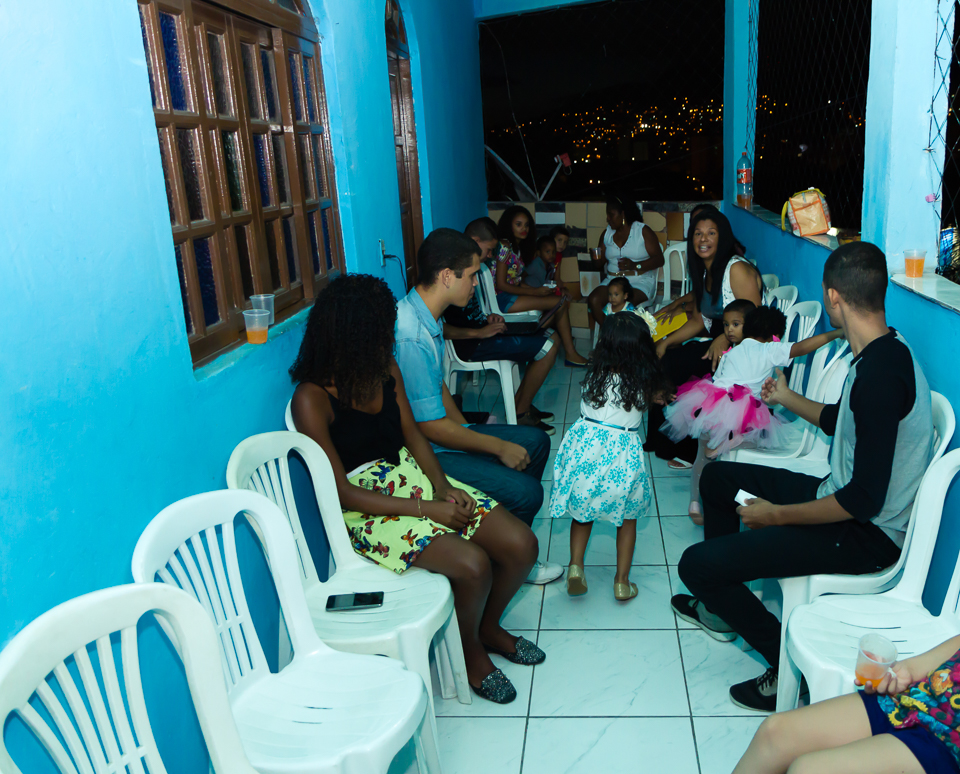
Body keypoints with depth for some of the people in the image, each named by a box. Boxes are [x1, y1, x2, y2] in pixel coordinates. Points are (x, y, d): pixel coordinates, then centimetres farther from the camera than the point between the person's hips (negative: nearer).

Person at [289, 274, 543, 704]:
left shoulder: (386, 370, 2)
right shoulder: (311, 399, -18)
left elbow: (414, 435, 9)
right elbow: (341, 492, -18)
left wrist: (443, 487, -10)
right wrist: (427, 509, -21)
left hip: (412, 478, 7)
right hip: (367, 507, -6)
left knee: (522, 545, -8)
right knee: (472, 565, -27)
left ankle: (489, 626, 22)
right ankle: (469, 650, 6)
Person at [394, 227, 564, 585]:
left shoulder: (426, 318, 5)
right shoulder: (411, 337, -29)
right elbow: (430, 427, -25)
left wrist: (468, 431, 5)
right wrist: (498, 446, -14)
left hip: (440, 435, 11)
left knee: (535, 441, 13)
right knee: (525, 491, -18)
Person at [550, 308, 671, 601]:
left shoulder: (595, 374, -1)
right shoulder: (643, 381, -3)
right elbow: (659, 394, 20)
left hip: (586, 443, 1)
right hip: (622, 453, 0)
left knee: (582, 509, 21)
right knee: (627, 516, 18)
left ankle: (576, 565, 8)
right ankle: (622, 582, 20)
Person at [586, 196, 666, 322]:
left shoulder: (643, 231, 1)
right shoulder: (607, 233, 17)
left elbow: (659, 259, -6)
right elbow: (601, 261, 17)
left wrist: (635, 265, -19)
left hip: (640, 282, -5)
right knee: (593, 300, -26)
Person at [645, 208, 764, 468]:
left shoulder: (737, 269, -13)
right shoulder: (704, 273, 14)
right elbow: (698, 320, 15)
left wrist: (724, 339, -31)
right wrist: (666, 341, 3)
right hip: (716, 344, 9)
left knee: (673, 365, -20)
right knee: (663, 359, -8)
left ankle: (688, 450, -3)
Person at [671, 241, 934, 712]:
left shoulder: (881, 375, -29)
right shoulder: (883, 353, 5)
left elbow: (865, 499, -29)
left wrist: (776, 515, -18)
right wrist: (787, 399, 38)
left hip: (867, 535, -10)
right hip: (848, 500, 10)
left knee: (696, 564, -17)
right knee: (718, 476, 22)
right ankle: (719, 610, 36)